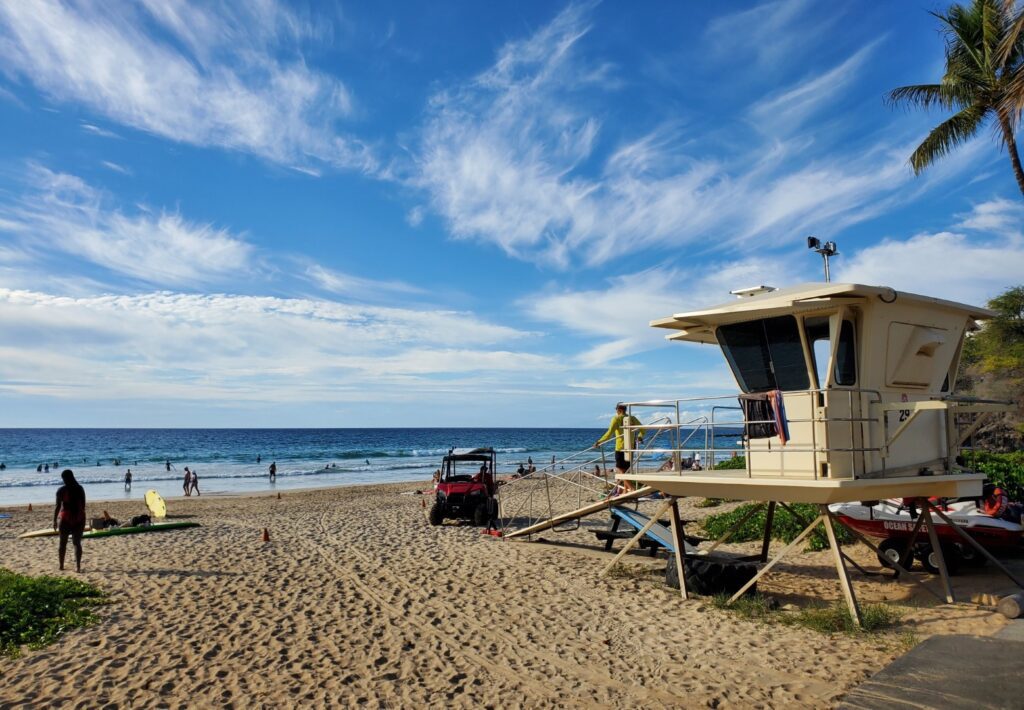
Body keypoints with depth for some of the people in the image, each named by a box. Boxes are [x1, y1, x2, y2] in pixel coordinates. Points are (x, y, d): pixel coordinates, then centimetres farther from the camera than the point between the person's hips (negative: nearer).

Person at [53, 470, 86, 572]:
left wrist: (54, 520, 0)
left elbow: (58, 506, -9)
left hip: (65, 518, -2)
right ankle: (78, 566, -5)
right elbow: (83, 505, 6)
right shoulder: (80, 489, 3)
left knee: (63, 543, 12)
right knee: (77, 543, 4)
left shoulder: (61, 490, -8)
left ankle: (61, 565, 18)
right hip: (79, 518, 3)